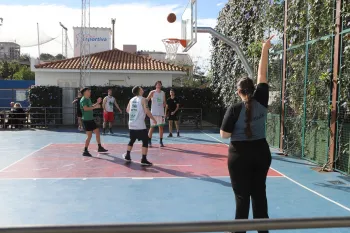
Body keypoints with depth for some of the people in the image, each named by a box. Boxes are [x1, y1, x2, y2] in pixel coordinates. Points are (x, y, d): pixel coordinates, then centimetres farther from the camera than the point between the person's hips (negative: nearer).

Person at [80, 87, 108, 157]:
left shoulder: (88, 99, 15)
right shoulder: (83, 100, -14)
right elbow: (85, 108, -28)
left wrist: (97, 103, 14)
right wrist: (95, 107, -26)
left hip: (91, 119, 10)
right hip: (86, 120, -10)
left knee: (97, 132, 15)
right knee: (89, 136, -8)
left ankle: (100, 148, 27)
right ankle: (85, 151, 0)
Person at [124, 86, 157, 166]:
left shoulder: (131, 100, 13)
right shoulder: (143, 99, -6)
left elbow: (127, 110, 23)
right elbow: (147, 111, -13)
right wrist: (153, 119, -2)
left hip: (131, 125, 7)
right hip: (140, 125, -7)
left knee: (132, 140, 23)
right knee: (145, 141, 0)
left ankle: (127, 156, 30)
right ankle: (144, 160, -4)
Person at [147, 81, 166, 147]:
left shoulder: (163, 93, 12)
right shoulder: (152, 92, -2)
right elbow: (146, 100, -6)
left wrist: (164, 104, 1)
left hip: (161, 112, 4)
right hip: (154, 112, -4)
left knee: (161, 127, 5)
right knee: (152, 127, -1)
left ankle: (161, 141, 13)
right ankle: (149, 141, 7)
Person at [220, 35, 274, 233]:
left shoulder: (235, 110, -16)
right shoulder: (261, 101, -6)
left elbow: (224, 135, -12)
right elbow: (262, 75, 2)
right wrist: (265, 50, 8)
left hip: (240, 155, -4)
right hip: (261, 152, 4)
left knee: (242, 195, 5)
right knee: (259, 193, 15)